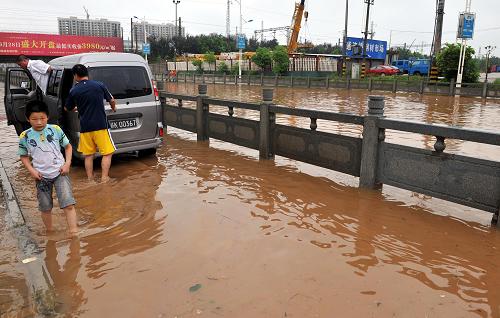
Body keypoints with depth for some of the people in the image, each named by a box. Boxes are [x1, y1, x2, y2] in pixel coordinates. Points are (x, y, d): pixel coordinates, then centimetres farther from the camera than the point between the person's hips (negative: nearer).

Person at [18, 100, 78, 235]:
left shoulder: (56, 129, -7)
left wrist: (67, 163, -7)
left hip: (60, 173, -1)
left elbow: (68, 146, 5)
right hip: (41, 177, 1)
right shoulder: (25, 136, -5)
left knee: (69, 204, -9)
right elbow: (23, 156, 7)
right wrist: (31, 170, -7)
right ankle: (50, 232, 34)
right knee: (45, 208, 14)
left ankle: (74, 233, -4)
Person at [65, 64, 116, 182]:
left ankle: (90, 179, 19)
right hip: (101, 126, -2)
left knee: (88, 155, 14)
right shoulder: (99, 85, -2)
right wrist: (113, 108, 31)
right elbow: (111, 100, 9)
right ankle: (104, 179, -3)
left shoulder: (73, 91, 1)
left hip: (85, 127, 2)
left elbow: (67, 108, 15)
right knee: (107, 153, 4)